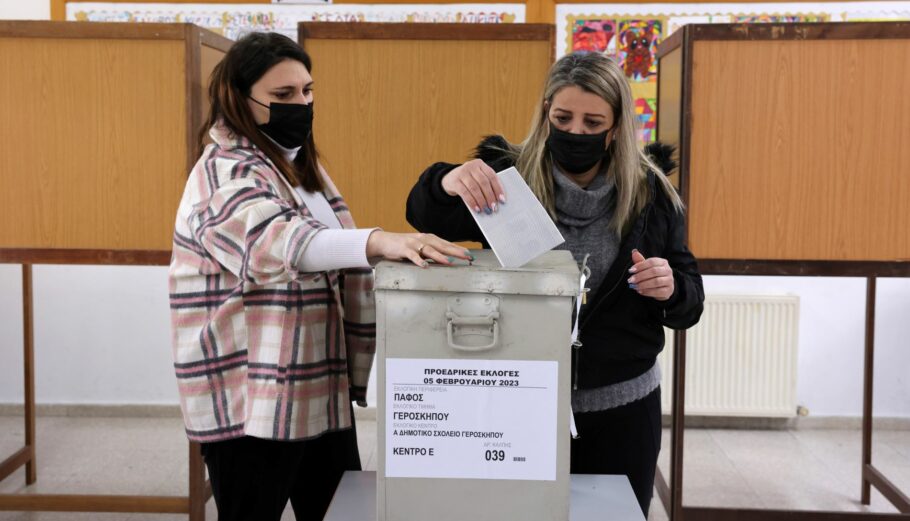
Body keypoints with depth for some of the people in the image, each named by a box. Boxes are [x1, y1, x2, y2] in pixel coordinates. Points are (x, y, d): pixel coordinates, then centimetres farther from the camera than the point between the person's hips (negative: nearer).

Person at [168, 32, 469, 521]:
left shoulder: (300, 164, 13)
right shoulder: (226, 172, -15)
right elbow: (281, 241, -35)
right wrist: (381, 241, -50)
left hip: (322, 391, 8)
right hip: (250, 404, -8)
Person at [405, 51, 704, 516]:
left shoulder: (649, 191, -2)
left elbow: (691, 301, 4)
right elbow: (426, 216, -22)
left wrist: (671, 289, -19)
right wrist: (449, 183, -44)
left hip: (621, 408, 1)